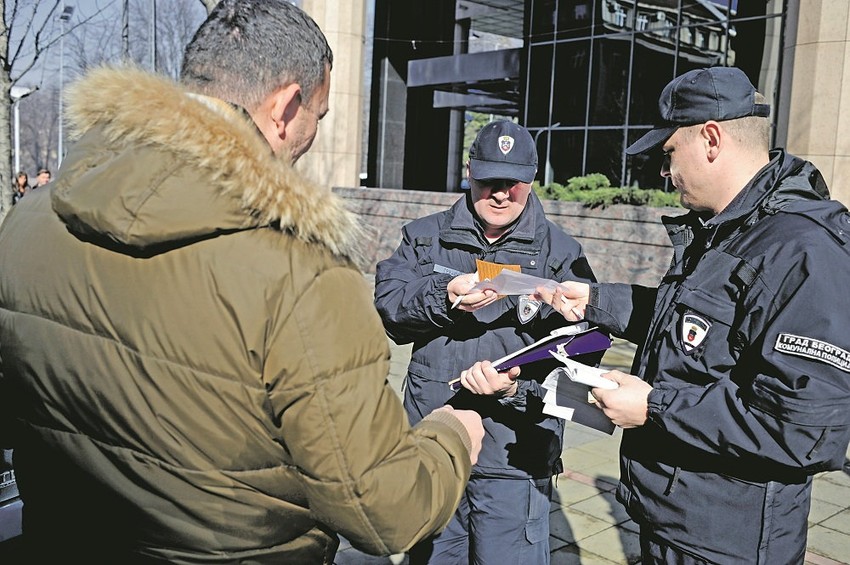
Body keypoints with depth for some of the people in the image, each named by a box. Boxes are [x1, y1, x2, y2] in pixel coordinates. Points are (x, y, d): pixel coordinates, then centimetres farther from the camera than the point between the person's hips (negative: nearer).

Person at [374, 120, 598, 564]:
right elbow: (386, 304, -4)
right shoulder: (425, 237, 8)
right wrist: (444, 297, -22)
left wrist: (518, 386, -21)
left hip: (514, 459, -2)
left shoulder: (561, 253, 0)